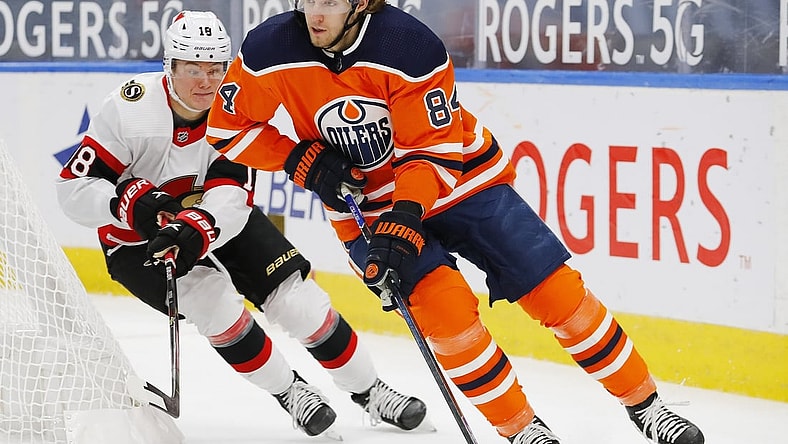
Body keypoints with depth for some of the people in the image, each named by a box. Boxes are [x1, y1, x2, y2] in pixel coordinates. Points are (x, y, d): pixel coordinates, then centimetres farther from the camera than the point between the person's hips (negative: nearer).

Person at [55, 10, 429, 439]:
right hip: (137, 240, -3)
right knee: (210, 295, -27)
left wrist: (193, 233, -49)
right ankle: (289, 391, -9)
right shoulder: (129, 110, -27)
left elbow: (231, 199, -29)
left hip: (217, 221, 3)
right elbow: (73, 190, -24)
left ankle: (370, 391, 10)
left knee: (294, 294, -7)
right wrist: (131, 202, -42)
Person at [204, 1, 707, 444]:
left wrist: (405, 219, -34)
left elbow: (434, 150, -21)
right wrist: (303, 161, -16)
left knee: (556, 289, -6)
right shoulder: (272, 52, -19)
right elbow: (227, 126, -5)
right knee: (444, 304, -22)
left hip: (456, 177, -1)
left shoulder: (411, 47, -26)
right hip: (365, 204, 1)